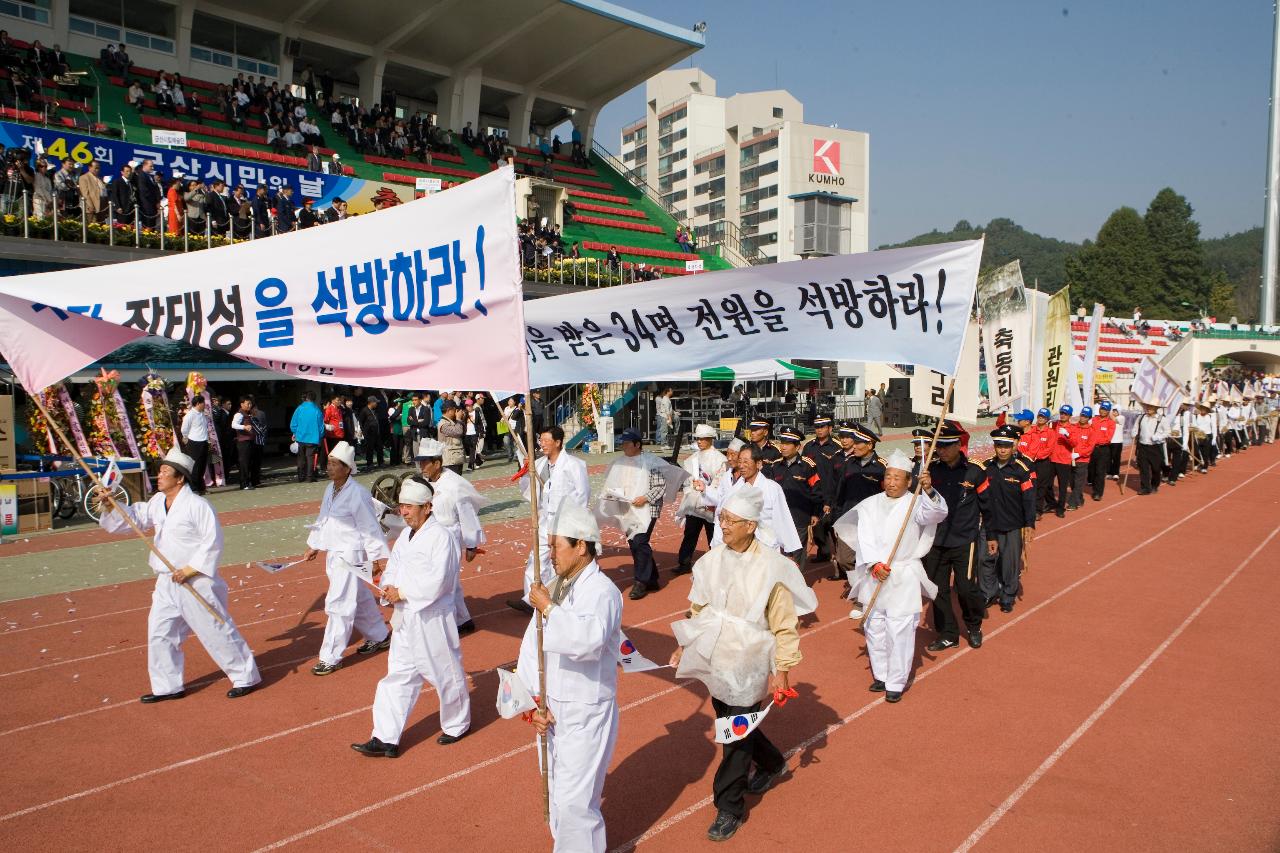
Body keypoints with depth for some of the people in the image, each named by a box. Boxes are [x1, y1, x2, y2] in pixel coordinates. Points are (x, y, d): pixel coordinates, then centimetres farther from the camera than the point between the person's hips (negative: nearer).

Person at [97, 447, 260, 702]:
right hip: (167, 582, 8)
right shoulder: (157, 502, 7)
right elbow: (135, 519, 18)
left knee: (217, 631, 0)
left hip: (196, 583, -8)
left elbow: (213, 541, -19)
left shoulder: (196, 505, -18)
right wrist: (111, 506, 1)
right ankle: (168, 686, 27)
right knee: (159, 633, 12)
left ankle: (246, 677, 15)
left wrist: (191, 568, -21)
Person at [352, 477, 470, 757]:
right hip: (405, 618, 8)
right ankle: (386, 739, 15)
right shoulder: (405, 536, 8)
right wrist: (388, 588, -8)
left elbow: (435, 582, -23)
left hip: (432, 619, -7)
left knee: (446, 674, 9)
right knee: (398, 677, 10)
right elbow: (392, 570, 13)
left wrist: (402, 593, -17)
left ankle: (457, 725, 30)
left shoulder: (440, 536, -17)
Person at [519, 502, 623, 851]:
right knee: (560, 794, 20)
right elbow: (531, 649, 4)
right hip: (552, 709, 7)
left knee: (575, 802, -5)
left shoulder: (602, 592, -19)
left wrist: (549, 609, -28)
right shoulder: (552, 588, 3)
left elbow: (588, 641, -39)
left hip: (586, 715, -7)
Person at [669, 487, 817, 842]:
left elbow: (784, 624, -11)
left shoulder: (771, 567, -17)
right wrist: (685, 645, 12)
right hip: (715, 658, 6)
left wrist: (782, 669, -11)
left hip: (748, 664, -6)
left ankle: (729, 809, 16)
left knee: (737, 732, 0)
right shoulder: (712, 560, -2)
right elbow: (698, 607, 12)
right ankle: (771, 763, 46)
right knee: (729, 722, 19)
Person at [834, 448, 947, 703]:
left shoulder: (915, 504, -4)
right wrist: (874, 564, -20)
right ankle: (881, 675, 29)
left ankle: (896, 683, 8)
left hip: (903, 577, -3)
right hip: (873, 575, 4)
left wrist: (929, 490, -42)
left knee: (899, 631, -5)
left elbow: (937, 513, -24)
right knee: (874, 628, 12)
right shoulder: (870, 505, 4)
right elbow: (865, 538, -5)